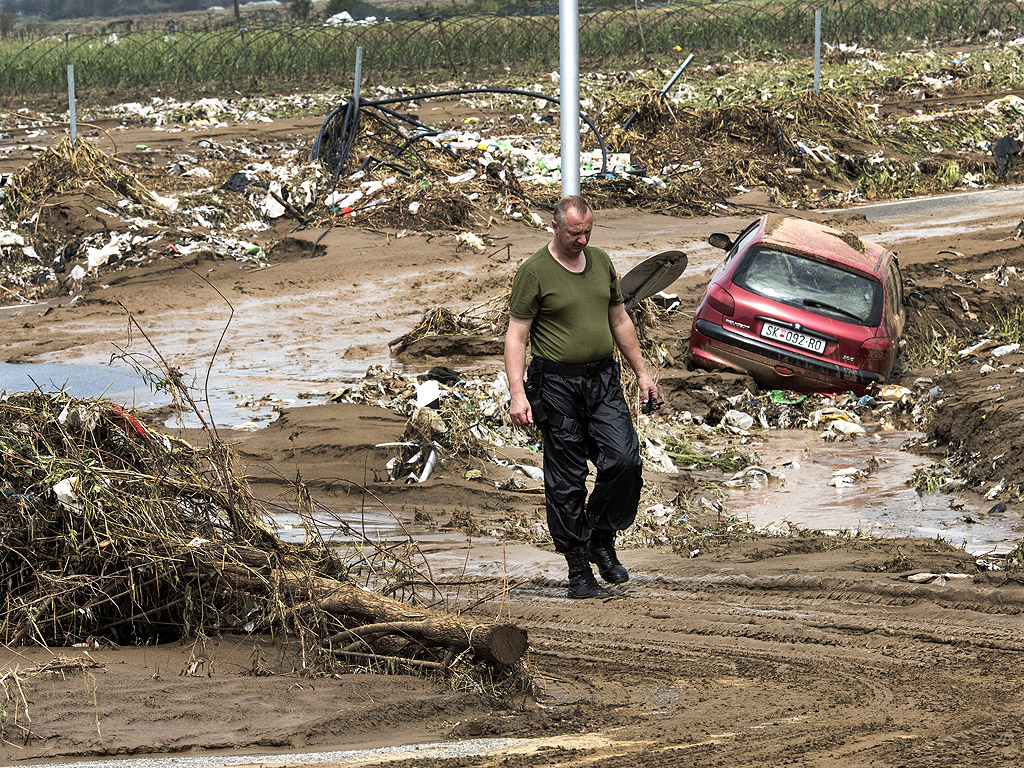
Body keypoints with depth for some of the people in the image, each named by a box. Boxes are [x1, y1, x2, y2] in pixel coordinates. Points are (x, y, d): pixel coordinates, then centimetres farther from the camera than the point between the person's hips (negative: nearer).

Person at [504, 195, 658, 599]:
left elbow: (619, 320, 21)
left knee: (624, 461, -10)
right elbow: (516, 335, -8)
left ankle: (602, 540, 12)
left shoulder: (601, 262, 11)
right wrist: (517, 393, -17)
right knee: (566, 482, 0)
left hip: (603, 380, 5)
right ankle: (578, 569, 7)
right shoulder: (534, 272, -7)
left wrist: (641, 372, 19)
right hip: (557, 384, -5)